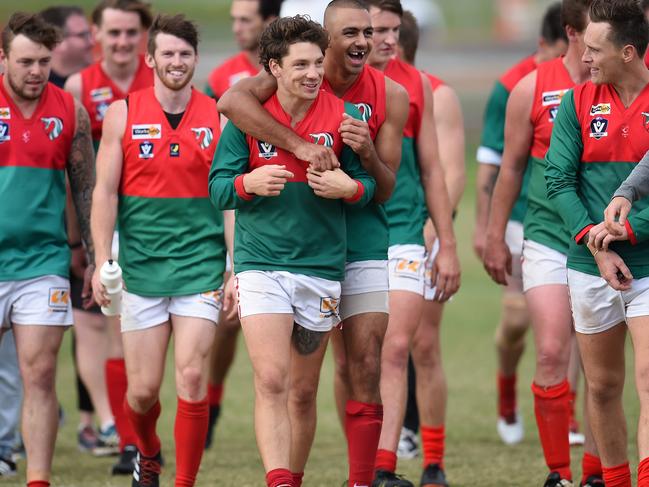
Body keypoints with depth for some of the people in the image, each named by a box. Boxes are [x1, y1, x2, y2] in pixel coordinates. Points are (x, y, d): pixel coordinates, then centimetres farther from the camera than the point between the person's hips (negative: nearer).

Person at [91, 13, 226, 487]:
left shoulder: (218, 118, 3)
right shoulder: (123, 114, 2)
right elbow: (105, 191, 2)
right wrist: (103, 260, -6)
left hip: (200, 263, 0)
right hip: (141, 265, 0)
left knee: (193, 379, -11)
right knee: (143, 387, 3)